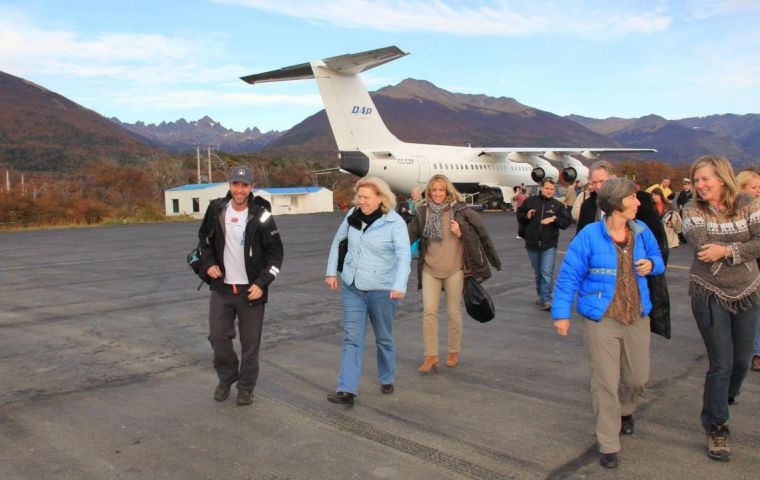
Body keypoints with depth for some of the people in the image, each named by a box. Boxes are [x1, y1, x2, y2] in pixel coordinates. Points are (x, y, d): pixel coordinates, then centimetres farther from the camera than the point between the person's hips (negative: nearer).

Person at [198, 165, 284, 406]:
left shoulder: (261, 217, -10)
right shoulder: (216, 210, -1)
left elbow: (275, 253, -6)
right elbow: (204, 237, 16)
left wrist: (262, 283, -14)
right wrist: (208, 263, 1)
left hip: (251, 289, -2)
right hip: (221, 287, 3)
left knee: (250, 342, 5)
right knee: (218, 336, 3)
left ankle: (246, 386, 23)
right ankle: (226, 377, 28)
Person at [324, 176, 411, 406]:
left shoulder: (395, 223, -15)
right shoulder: (353, 215, 0)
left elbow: (403, 255, -26)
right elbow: (337, 241, 13)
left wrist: (399, 286, -40)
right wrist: (331, 272, 8)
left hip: (382, 290, -3)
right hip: (352, 287, 4)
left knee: (383, 338, 13)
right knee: (352, 338, -2)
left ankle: (387, 379, 35)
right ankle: (347, 390, -3)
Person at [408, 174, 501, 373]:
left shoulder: (460, 210, -4)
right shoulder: (422, 212, 2)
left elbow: (479, 234, 1)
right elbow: (411, 235, 0)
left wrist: (461, 233, -16)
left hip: (454, 269, -1)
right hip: (430, 269, 2)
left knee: (454, 313, 8)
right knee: (429, 311, -3)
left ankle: (453, 352, 27)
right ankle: (431, 356, 8)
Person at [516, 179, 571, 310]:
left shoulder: (558, 205, 1)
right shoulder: (530, 201, 3)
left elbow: (566, 221, -1)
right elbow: (519, 215, 10)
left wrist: (554, 219, -18)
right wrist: (526, 216, -11)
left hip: (549, 245, -2)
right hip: (532, 244, 2)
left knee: (547, 272, -13)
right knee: (537, 273, 16)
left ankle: (546, 299, -10)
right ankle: (541, 296, 32)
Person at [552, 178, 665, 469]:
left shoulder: (641, 231, 1)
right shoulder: (589, 235, -13)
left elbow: (657, 258, 17)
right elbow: (569, 276, -10)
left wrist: (651, 264, -8)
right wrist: (561, 313, -12)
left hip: (637, 318, 5)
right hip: (601, 320, -5)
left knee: (638, 377, 17)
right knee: (606, 383, -1)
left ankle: (624, 411, 51)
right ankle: (608, 445, 15)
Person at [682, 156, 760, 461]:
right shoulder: (693, 211, -8)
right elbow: (702, 249, -21)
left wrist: (726, 250, -24)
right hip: (710, 295, -3)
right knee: (721, 364, -2)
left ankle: (725, 399, 45)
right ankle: (716, 428, 13)